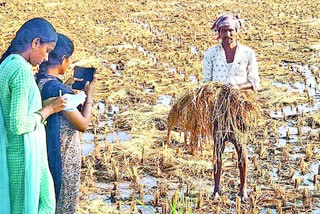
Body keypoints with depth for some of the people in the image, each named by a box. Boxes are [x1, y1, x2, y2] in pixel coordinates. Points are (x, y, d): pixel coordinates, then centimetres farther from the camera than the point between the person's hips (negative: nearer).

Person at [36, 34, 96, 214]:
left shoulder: (35, 81, 1)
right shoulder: (57, 88, -25)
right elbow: (83, 124, -18)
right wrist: (89, 95, -7)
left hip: (42, 152, 8)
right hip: (63, 157, -8)